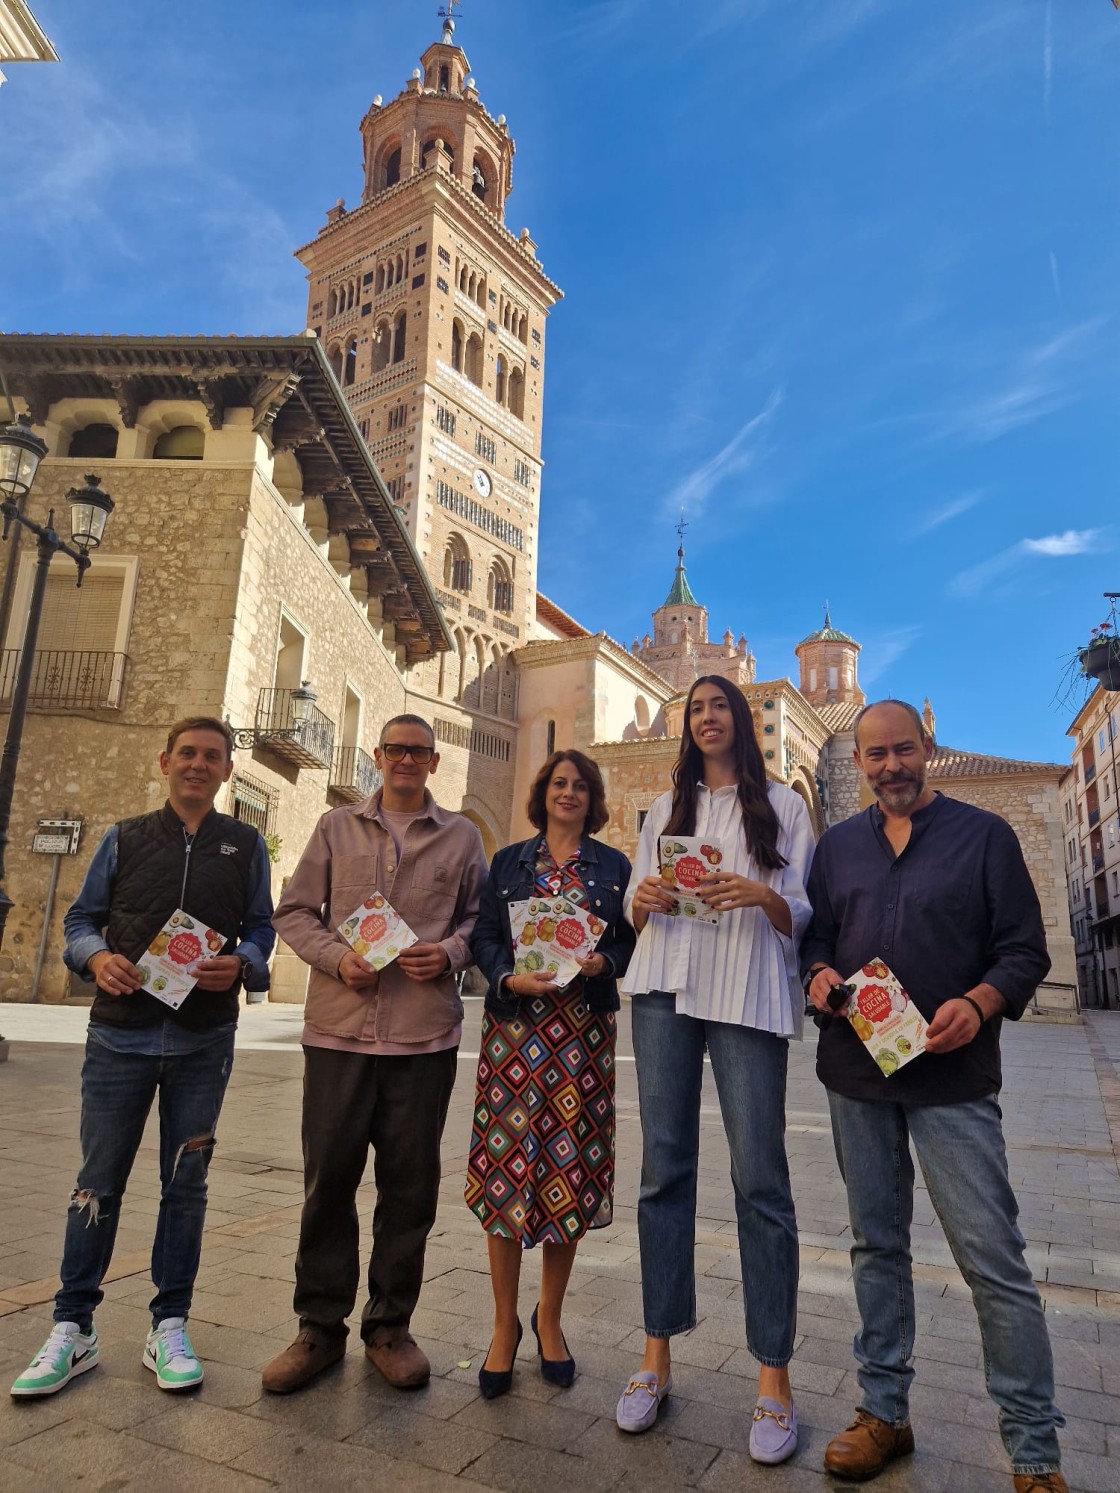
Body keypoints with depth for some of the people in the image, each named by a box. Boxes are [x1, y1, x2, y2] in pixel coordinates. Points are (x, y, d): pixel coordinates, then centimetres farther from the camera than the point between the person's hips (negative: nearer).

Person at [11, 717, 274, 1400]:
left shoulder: (245, 844, 6)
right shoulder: (124, 839, 8)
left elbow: (262, 927, 6)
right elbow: (81, 919, 9)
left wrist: (241, 964, -15)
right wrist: (97, 956, -12)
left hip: (204, 1040, 0)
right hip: (121, 1030, 0)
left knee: (185, 1185, 9)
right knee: (99, 1182, 7)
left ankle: (170, 1328, 23)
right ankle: (73, 1329, 23)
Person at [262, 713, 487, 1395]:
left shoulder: (461, 836, 9)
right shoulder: (337, 827, 10)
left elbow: (479, 916, 11)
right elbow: (295, 911, 9)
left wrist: (450, 953, -9)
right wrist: (337, 956, -9)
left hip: (425, 1033, 0)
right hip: (339, 1028, 1)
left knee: (410, 1183, 8)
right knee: (328, 1177, 7)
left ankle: (390, 1325, 26)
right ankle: (320, 1326, 24)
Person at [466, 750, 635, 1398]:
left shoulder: (614, 865, 10)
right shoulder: (509, 862, 11)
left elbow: (631, 941, 7)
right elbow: (483, 935, 6)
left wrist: (602, 962, -13)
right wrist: (511, 978, -12)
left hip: (583, 1032, 0)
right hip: (514, 1025, 0)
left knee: (570, 1167, 4)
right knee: (508, 1168, 0)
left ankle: (550, 1318, 24)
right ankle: (505, 1325, 17)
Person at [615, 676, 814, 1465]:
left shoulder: (783, 805, 10)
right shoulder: (667, 807, 19)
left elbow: (802, 917, 4)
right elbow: (633, 907, 16)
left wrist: (762, 895, -16)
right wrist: (645, 896, -7)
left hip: (748, 995, -3)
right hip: (665, 990, 3)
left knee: (760, 1177, -3)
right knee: (665, 1168, 5)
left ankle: (774, 1377, 9)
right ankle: (657, 1357, 15)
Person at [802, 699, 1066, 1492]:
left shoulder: (984, 834, 0)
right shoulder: (837, 845, 11)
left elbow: (1025, 950, -3)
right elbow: (816, 935, 13)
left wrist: (978, 1004, -21)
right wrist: (819, 973, -9)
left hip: (952, 1076, -3)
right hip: (855, 1071, 4)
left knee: (994, 1259, -1)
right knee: (876, 1244, 14)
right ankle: (885, 1412, 29)